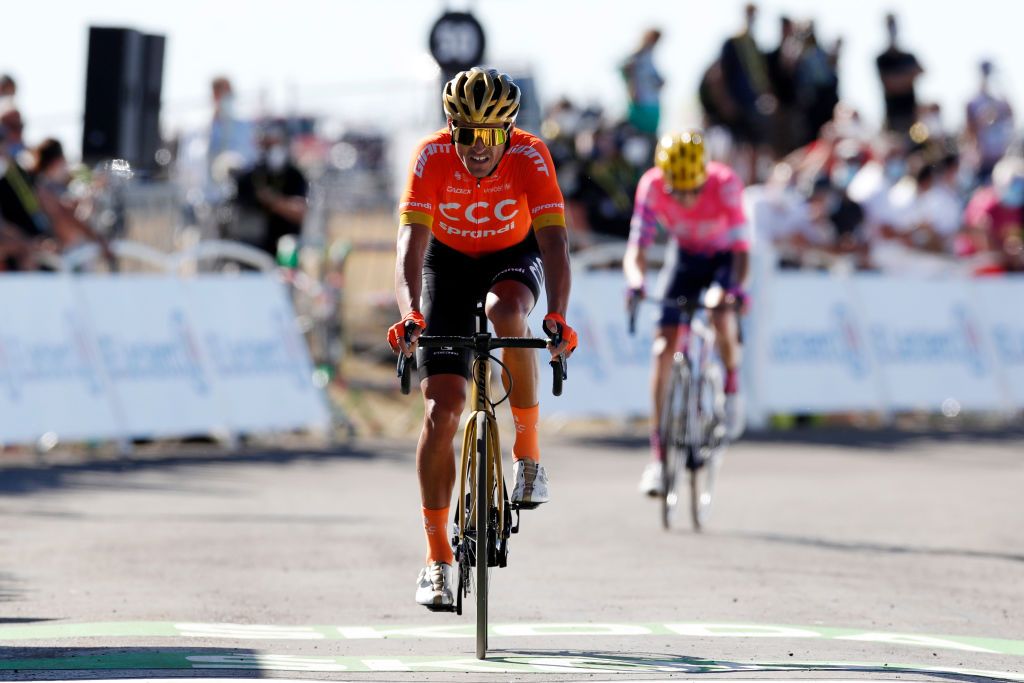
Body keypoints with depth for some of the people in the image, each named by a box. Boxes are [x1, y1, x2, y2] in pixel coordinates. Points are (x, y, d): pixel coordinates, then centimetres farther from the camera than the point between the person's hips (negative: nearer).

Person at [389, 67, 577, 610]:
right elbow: (411, 243, -36)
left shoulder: (530, 157, -29)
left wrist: (557, 316, -53)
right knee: (441, 409, -10)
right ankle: (436, 558, -1)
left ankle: (528, 452, -19)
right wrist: (409, 315, -53)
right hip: (449, 260, 1)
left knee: (505, 311, -38)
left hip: (513, 256, 0)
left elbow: (554, 240, -37)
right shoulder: (432, 157, -29)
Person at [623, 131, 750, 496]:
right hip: (684, 257, 2)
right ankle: (658, 454, -9)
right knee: (664, 346, -12)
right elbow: (635, 250, -27)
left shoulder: (725, 184, -32)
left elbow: (741, 249, -32)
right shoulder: (652, 186, -27)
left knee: (722, 316, -33)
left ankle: (732, 383, 0)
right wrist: (636, 281, -48)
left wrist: (736, 287, -51)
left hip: (723, 257, -2)